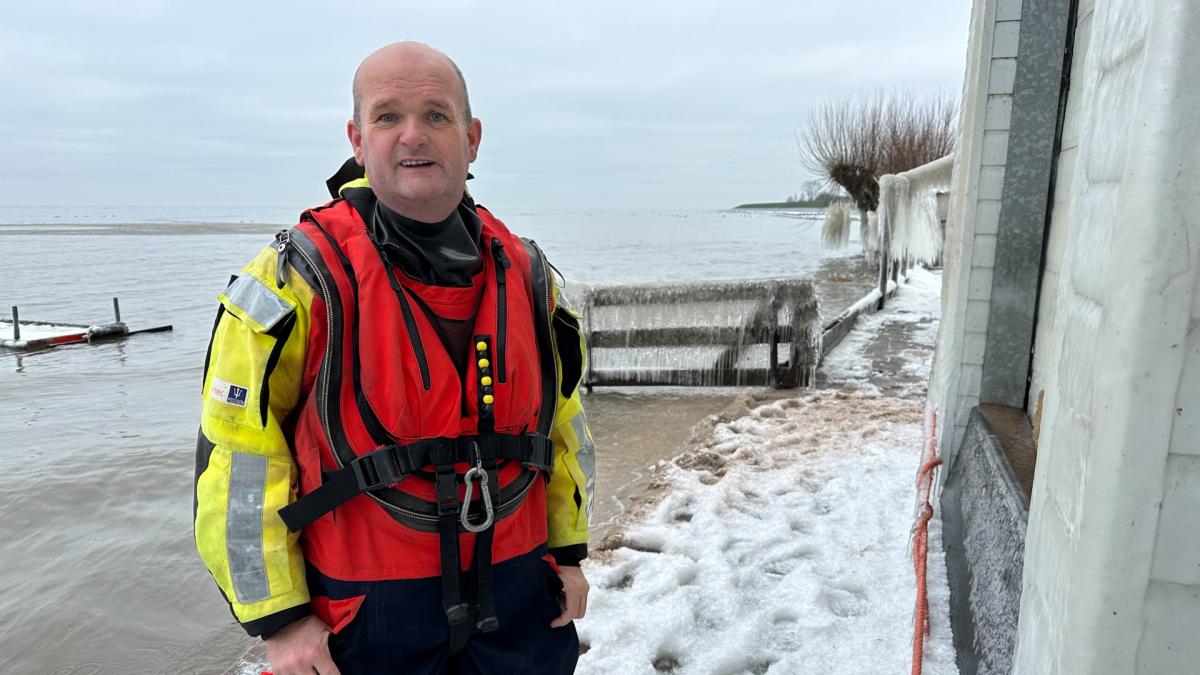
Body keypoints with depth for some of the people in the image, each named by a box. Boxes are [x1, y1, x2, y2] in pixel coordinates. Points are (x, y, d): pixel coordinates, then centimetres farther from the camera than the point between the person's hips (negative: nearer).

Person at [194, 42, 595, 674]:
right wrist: (278, 617, -9)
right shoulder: (300, 278, -13)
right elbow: (238, 451, -10)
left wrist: (569, 551, 11)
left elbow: (562, 416, 9)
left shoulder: (526, 272, 0)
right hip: (369, 608, -3)